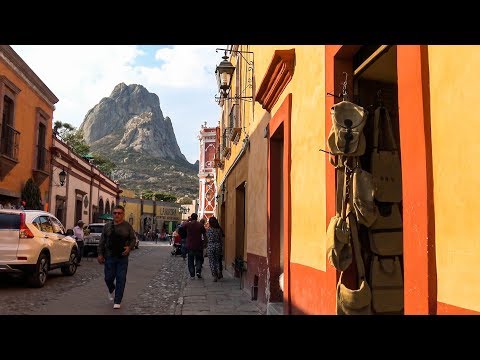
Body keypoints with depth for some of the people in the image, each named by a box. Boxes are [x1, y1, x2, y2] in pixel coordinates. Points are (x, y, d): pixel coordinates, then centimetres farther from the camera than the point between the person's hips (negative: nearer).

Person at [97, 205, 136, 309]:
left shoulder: (127, 226, 2)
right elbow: (102, 241, 9)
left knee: (121, 279, -2)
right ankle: (111, 290, 40)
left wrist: (129, 248, -14)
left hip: (122, 258, -1)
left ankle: (117, 301, 7)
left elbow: (133, 239, 5)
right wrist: (100, 254, 4)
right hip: (109, 257, 2)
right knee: (108, 277, 6)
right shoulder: (107, 226, 7)